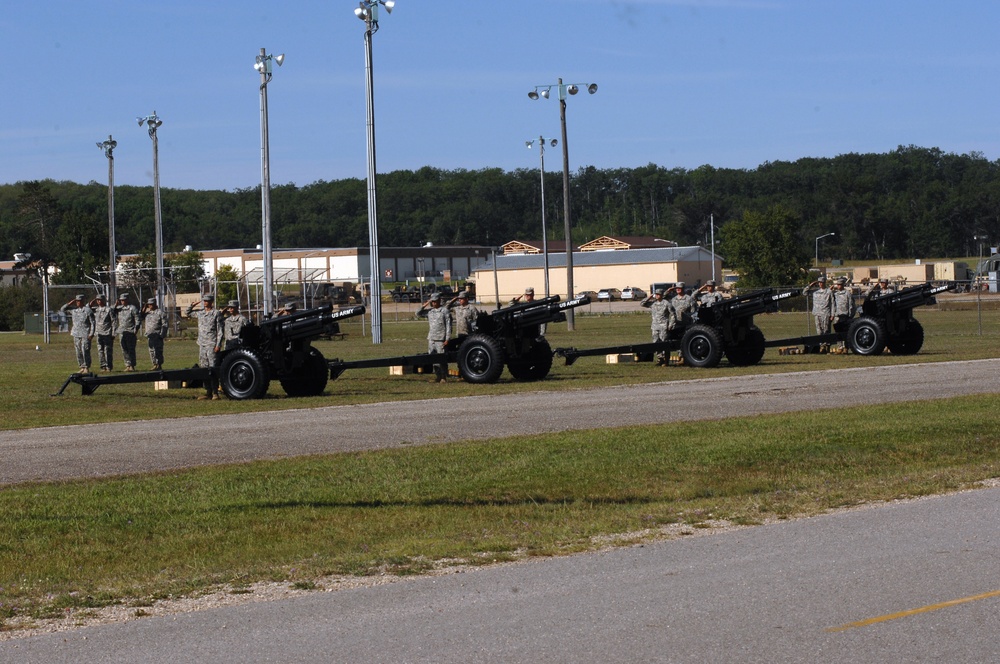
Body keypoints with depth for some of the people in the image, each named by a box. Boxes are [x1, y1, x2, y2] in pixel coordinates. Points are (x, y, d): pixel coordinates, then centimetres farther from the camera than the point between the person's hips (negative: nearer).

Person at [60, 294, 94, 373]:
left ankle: (87, 368, -2)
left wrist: (91, 333, -13)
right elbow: (62, 309, 16)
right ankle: (82, 367, 13)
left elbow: (92, 322, -5)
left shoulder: (88, 310, -4)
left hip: (85, 334, -6)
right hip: (76, 334, 6)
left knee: (85, 351, -8)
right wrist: (70, 303, 4)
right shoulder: (73, 310, 12)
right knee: (78, 352, 6)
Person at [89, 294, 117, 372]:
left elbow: (114, 321, -3)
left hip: (107, 333, -5)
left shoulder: (109, 309, -2)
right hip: (98, 333, 5)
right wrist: (91, 303, 4)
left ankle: (109, 367, 0)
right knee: (100, 351, 4)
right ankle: (103, 366, 10)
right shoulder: (96, 309, 12)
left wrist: (113, 333, -8)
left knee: (108, 351, -5)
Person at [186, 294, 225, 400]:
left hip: (212, 345, -6)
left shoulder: (216, 313, -3)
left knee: (212, 368, -9)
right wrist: (191, 305, 12)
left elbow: (220, 330, -6)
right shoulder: (200, 313, 13)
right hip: (202, 345, 6)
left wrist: (218, 345, -13)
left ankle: (215, 392, -7)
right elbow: (188, 313, 31)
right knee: (204, 368, 6)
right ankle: (208, 392, 10)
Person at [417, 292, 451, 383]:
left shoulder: (445, 311, -2)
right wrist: (424, 306, 1)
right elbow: (418, 314, 14)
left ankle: (443, 377, 2)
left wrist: (447, 339, -10)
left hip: (441, 339, -5)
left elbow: (448, 326, -4)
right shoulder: (429, 311, 12)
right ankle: (438, 376, 12)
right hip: (431, 339, 5)